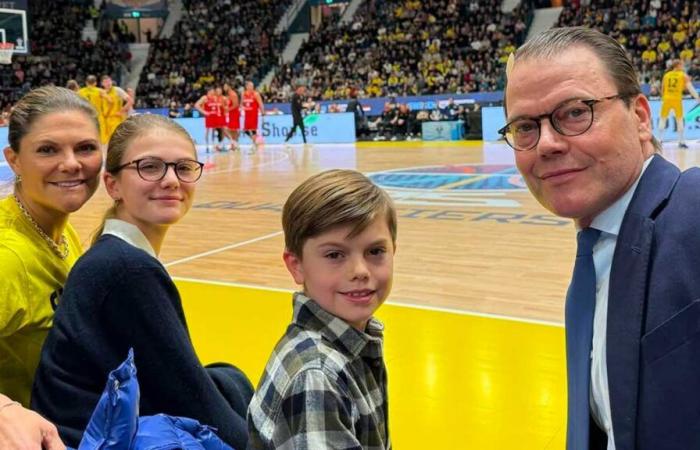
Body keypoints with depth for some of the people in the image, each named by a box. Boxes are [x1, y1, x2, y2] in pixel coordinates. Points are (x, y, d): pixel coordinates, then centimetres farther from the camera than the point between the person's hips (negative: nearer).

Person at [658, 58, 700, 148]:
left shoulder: (666, 75, 11)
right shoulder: (683, 75, 2)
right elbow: (690, 87, -6)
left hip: (666, 99, 2)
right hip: (677, 100, -2)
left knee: (663, 119, 13)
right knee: (679, 120, 8)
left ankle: (659, 140, 6)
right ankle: (681, 142, 5)